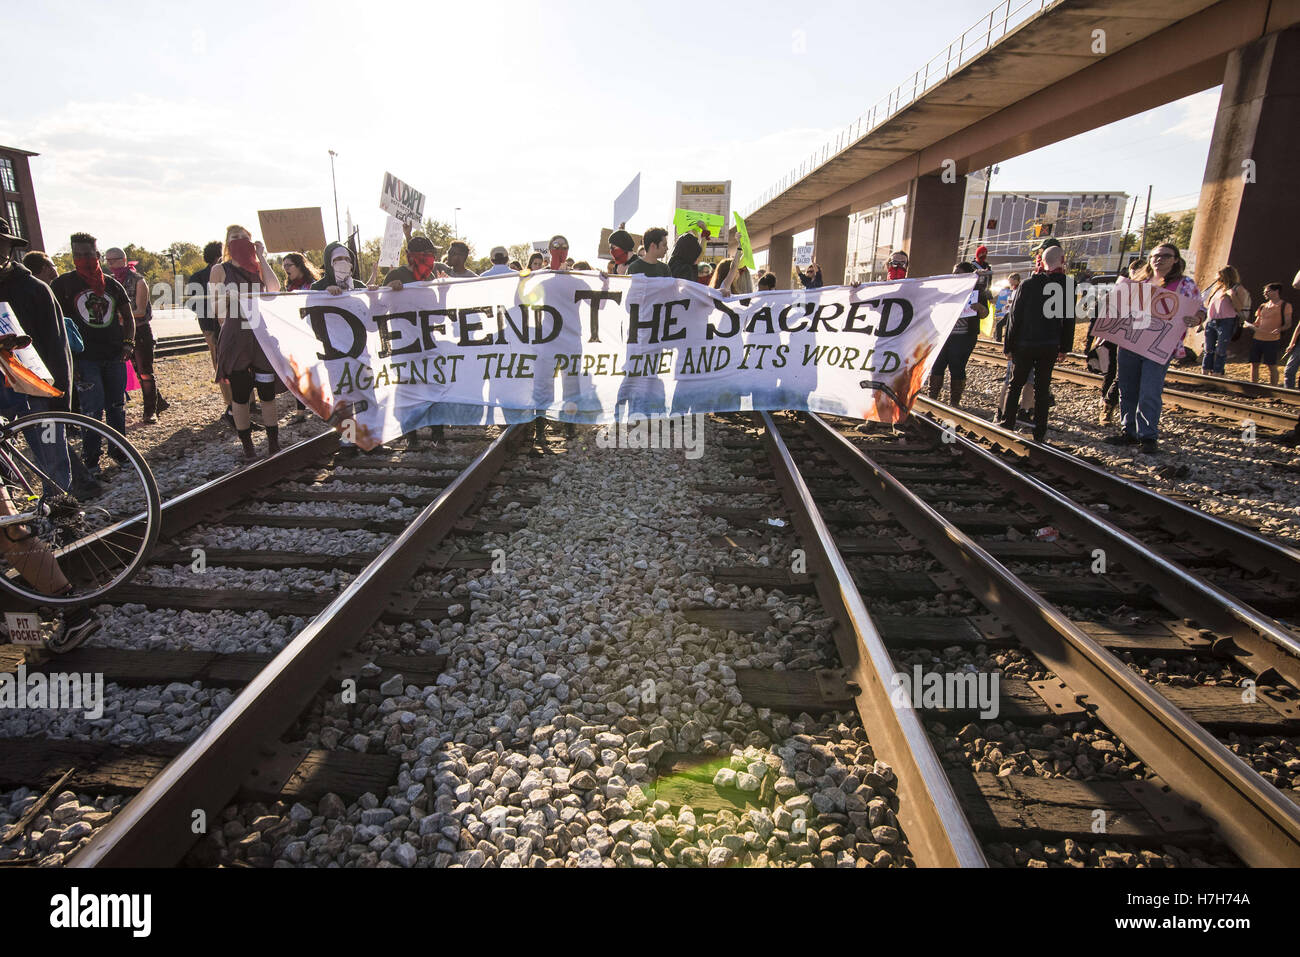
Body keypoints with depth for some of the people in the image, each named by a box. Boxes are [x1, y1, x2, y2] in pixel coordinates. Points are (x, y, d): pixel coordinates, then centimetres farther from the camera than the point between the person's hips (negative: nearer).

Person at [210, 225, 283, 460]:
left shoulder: (258, 267, 12)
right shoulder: (220, 269, 7)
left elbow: (274, 288, -9)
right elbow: (215, 306, 8)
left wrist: (261, 257, -3)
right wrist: (226, 296, -11)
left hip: (261, 336, 1)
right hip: (234, 337, -1)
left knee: (267, 392, 0)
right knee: (239, 394, 2)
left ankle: (274, 445, 7)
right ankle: (247, 447, 10)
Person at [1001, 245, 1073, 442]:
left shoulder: (1029, 284, -7)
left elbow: (1015, 317, -5)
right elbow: (1069, 320, 3)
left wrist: (1009, 345, 2)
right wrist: (1065, 347, 12)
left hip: (1024, 344, -1)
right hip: (1050, 346, 1)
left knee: (1015, 384, 11)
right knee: (1042, 388, 7)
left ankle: (1007, 424, 10)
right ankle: (1039, 432, 9)